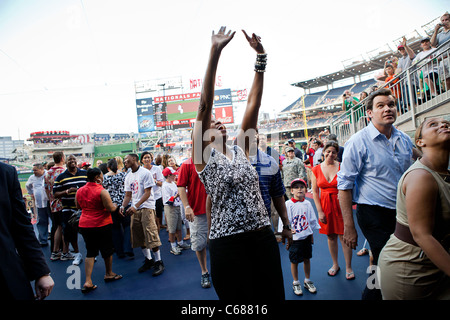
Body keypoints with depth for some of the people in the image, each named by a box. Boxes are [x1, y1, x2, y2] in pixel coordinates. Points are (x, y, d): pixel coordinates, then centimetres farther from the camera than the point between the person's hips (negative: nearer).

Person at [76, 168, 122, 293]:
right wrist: (115, 205, 2)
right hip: (102, 225, -5)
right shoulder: (102, 191, -17)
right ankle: (109, 274, 31)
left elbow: (78, 206, 16)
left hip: (84, 225, 6)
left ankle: (88, 281, 7)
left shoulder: (79, 191, 3)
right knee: (107, 250, 14)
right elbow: (110, 208, -19)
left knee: (90, 252, 14)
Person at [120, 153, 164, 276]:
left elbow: (147, 193, -13)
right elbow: (127, 195, 14)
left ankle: (158, 262, 0)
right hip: (134, 209, 7)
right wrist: (123, 206, -4)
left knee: (151, 235, -10)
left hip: (146, 207, -7)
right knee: (139, 236, 9)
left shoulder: (145, 173, -8)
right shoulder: (128, 176, 14)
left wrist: (136, 206, -21)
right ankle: (148, 260, 23)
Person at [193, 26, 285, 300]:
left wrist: (260, 56, 3)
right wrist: (215, 52, -15)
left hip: (263, 237, 5)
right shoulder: (204, 156, -3)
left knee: (272, 295, 15)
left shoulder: (241, 151, 9)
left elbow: (254, 103, 5)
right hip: (228, 243, -4)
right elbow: (205, 104, -12)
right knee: (240, 298, 8)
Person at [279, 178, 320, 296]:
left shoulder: (307, 203, 1)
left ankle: (307, 281, 36)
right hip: (294, 238, -4)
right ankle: (296, 283, 28)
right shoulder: (288, 204, -12)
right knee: (294, 261, 8)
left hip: (306, 236, 4)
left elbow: (312, 221, 11)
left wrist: (311, 235, 14)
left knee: (307, 259, 16)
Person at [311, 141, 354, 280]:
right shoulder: (316, 169, 0)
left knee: (344, 236, 3)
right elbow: (315, 192, 1)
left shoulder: (341, 167, -4)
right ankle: (335, 264, 31)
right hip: (325, 206, 2)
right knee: (330, 236, 13)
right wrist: (320, 211, -3)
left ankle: (348, 267, 20)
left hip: (340, 205, -2)